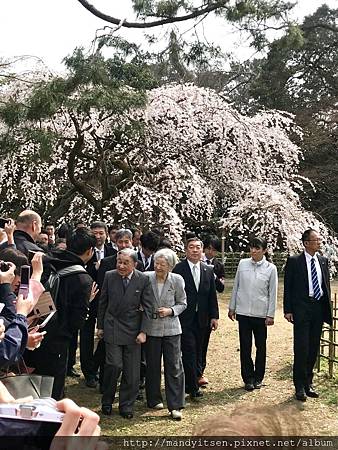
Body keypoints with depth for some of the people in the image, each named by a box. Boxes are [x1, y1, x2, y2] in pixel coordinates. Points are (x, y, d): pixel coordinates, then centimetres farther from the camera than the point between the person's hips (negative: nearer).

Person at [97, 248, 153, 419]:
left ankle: (126, 405, 21)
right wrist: (100, 326, 8)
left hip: (133, 329, 1)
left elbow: (147, 307, -2)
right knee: (114, 365, -9)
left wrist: (143, 331, -6)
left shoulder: (143, 280, -6)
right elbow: (103, 302, 7)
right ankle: (107, 402, 12)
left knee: (132, 371, 5)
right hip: (112, 327, 0)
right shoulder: (110, 276, -3)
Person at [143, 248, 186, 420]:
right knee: (152, 365, 12)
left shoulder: (177, 280, -6)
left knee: (174, 366, -2)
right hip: (151, 327, 1)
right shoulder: (146, 277, -7)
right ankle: (154, 399, 29)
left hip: (171, 328, 0)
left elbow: (182, 303, 5)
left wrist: (171, 311, -12)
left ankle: (175, 406, 5)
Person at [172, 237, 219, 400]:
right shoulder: (178, 269, -7)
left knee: (197, 352, 9)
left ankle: (188, 384, 21)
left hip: (201, 319, 5)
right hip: (184, 318, -5)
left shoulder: (208, 270, 9)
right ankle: (193, 388, -2)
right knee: (189, 351, -8)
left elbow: (212, 295, 12)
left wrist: (214, 316, 7)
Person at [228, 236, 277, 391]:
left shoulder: (271, 268, -3)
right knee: (245, 347, 4)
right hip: (243, 312, 1)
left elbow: (272, 293, -1)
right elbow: (236, 287, 8)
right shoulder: (242, 264, 2)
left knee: (261, 347, 10)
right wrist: (232, 308, 9)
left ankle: (258, 378, 24)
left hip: (261, 314, -1)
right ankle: (248, 378, 15)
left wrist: (270, 314, -3)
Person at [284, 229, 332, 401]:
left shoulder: (323, 261, 10)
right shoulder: (294, 261, -4)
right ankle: (300, 386, 9)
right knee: (301, 348, -2)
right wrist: (288, 310, -8)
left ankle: (308, 383, 24)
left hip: (319, 309, 5)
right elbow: (288, 287, -3)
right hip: (301, 309, -5)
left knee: (313, 349, 11)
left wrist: (327, 309, 7)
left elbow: (326, 285, 13)